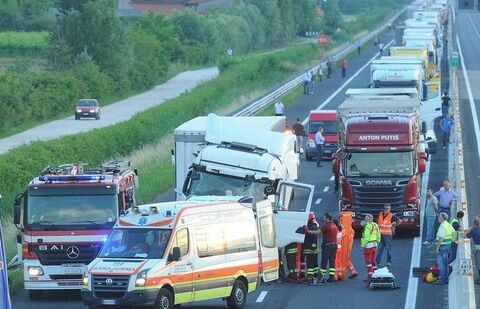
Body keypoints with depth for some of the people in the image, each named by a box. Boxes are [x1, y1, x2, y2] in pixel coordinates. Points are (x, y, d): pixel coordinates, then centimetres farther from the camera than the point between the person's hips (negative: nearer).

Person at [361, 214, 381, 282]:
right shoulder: (375, 225, 11)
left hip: (368, 245, -9)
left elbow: (366, 237, -21)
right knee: (373, 261, 15)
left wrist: (363, 245, -14)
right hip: (374, 244, 9)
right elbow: (378, 236, 16)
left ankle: (370, 276, -8)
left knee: (368, 261, -5)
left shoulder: (368, 226, -16)